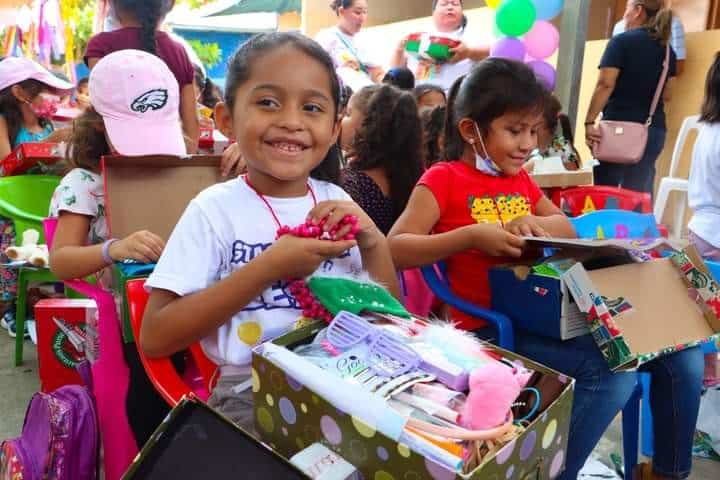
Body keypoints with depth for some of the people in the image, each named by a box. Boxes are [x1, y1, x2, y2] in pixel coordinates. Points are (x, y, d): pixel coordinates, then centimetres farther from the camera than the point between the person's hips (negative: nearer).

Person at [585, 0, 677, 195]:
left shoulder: (622, 41, -5)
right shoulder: (668, 50, 13)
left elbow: (605, 84, -13)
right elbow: (667, 94, 16)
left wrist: (589, 122, -13)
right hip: (655, 128, 6)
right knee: (640, 192, 8)